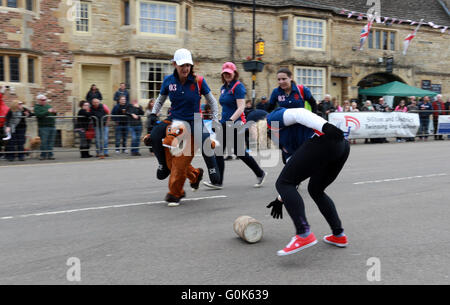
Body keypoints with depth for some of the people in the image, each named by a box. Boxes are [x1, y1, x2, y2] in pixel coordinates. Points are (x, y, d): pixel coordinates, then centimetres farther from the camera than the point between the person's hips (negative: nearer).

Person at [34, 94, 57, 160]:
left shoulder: (48, 106, 18)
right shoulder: (37, 107, 0)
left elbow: (54, 115, 21)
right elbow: (38, 114, -19)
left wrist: (54, 112, -2)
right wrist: (48, 111, -23)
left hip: (52, 127, 6)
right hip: (43, 127, -6)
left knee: (51, 142, 6)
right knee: (44, 142, -7)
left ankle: (50, 155, 11)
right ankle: (43, 155, 0)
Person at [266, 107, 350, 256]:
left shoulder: (272, 119, 12)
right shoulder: (284, 143, 35)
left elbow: (299, 114, -6)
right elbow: (293, 170, 39)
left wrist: (325, 126, -21)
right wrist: (281, 199, 44)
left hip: (323, 140, -10)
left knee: (283, 183, -3)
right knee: (315, 190, 26)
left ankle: (304, 234, -13)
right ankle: (339, 235, 23)